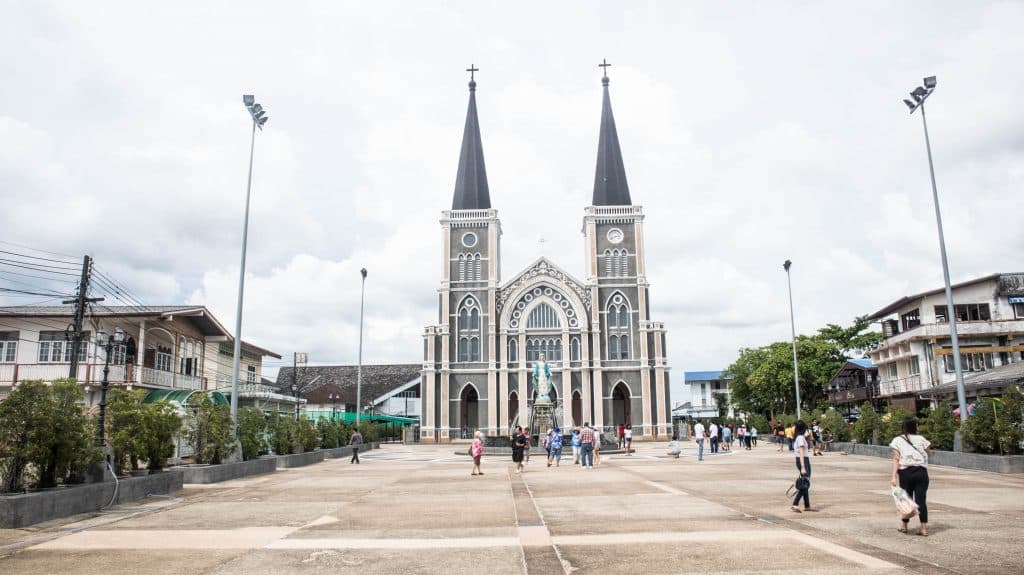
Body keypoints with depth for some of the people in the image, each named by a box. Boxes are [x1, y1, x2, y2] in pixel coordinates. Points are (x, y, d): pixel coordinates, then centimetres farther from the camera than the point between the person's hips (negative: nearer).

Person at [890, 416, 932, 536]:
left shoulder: (897, 440, 0)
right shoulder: (921, 439, 1)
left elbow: (896, 459, -7)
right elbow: (929, 454, 14)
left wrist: (894, 476, -10)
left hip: (905, 472, 0)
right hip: (921, 471, 0)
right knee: (921, 499, 0)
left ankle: (905, 525, 21)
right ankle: (924, 527, 0)